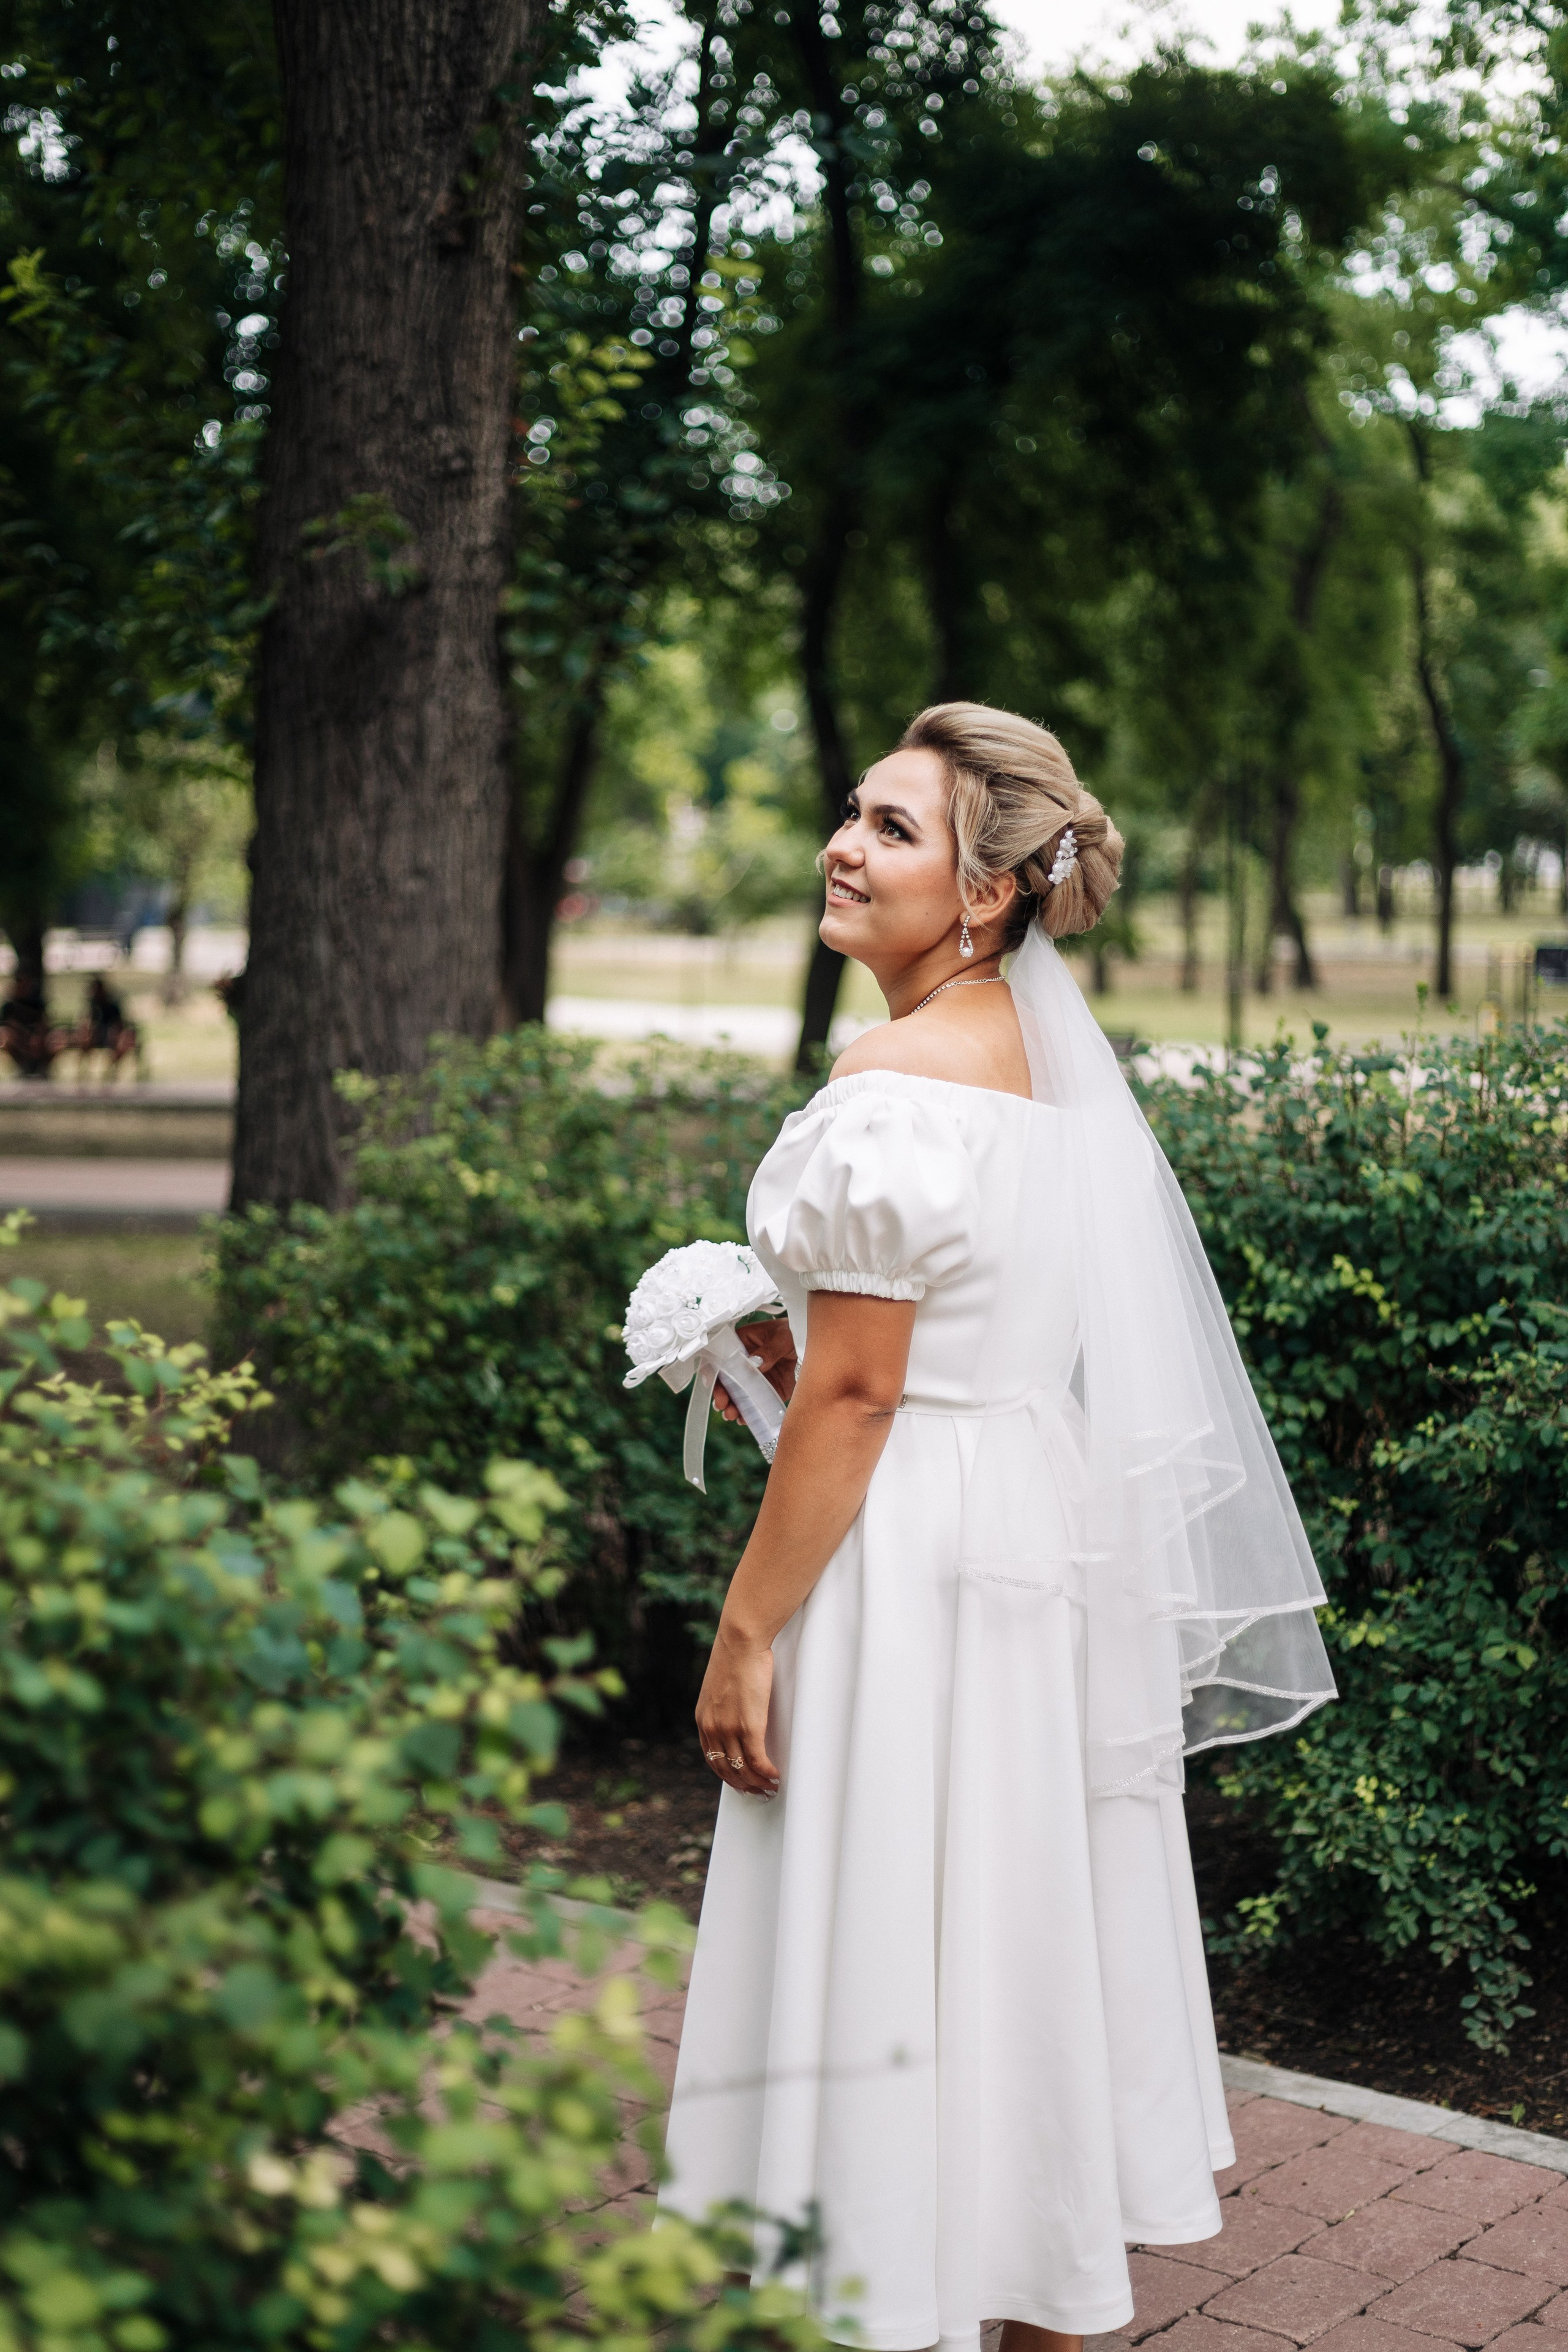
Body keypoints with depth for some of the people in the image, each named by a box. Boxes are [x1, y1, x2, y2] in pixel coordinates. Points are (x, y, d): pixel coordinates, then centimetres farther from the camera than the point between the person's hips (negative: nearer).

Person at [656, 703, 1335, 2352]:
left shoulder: (894, 1079, -18)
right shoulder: (1042, 1051, 9)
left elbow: (856, 1395, -19)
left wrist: (747, 1631, -14)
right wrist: (801, 1348, 14)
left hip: (913, 1554, -9)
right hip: (1046, 1525, 9)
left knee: (891, 1930, 2)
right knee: (1019, 1917, 17)